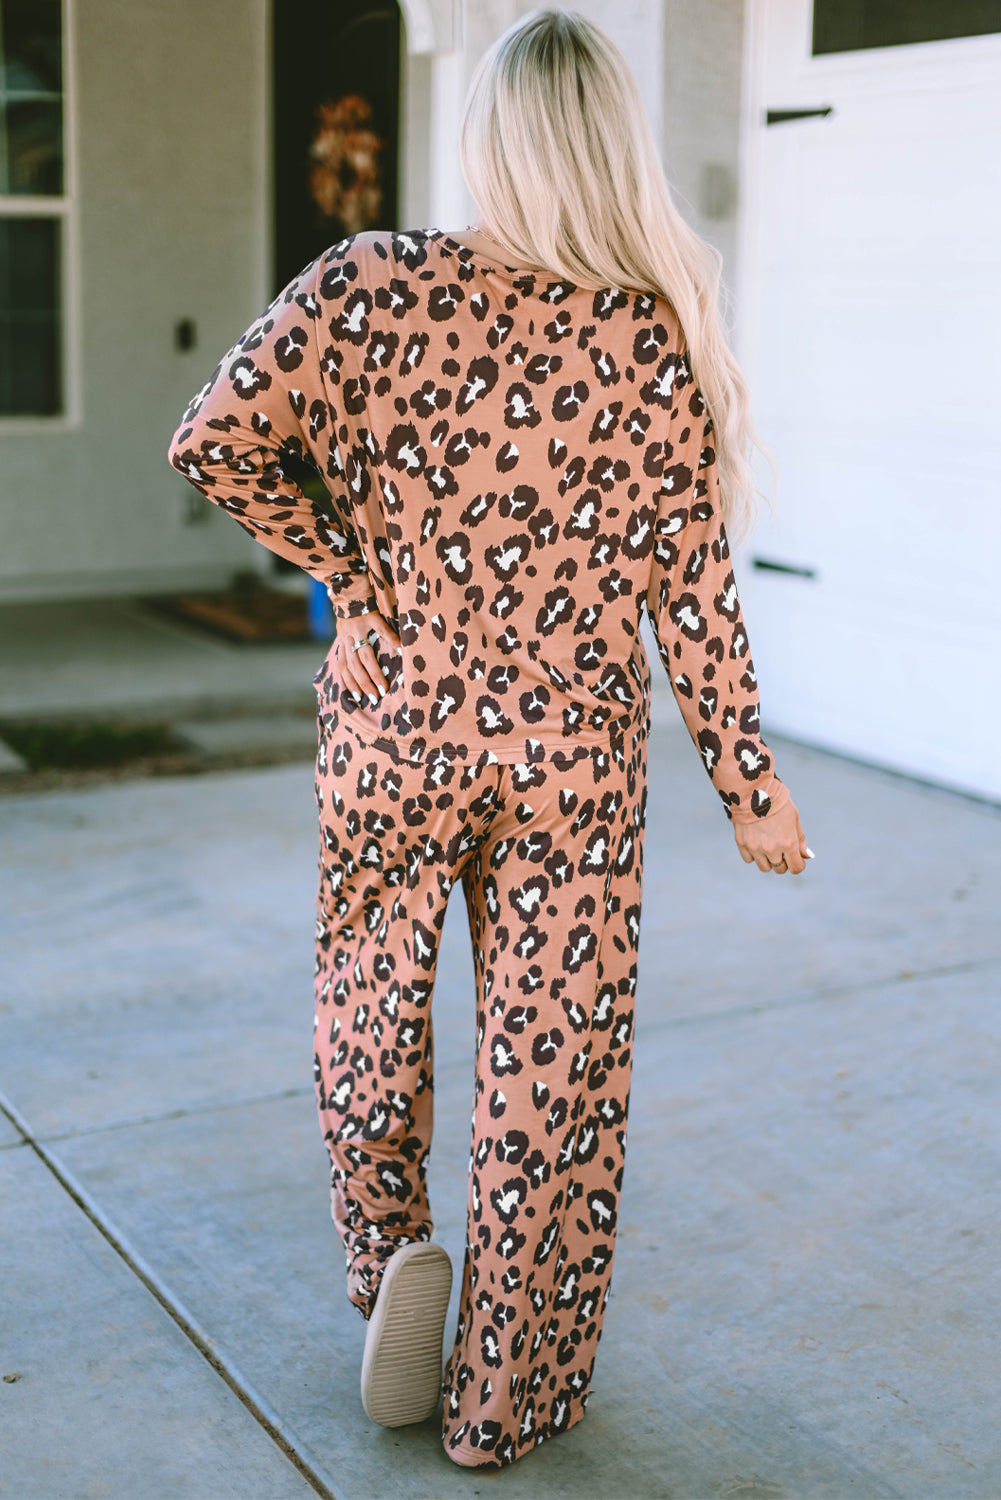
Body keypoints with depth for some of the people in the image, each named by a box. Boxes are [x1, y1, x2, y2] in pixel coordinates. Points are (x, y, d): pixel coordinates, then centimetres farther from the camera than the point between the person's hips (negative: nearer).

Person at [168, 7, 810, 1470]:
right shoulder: (660, 338, -7)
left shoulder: (372, 284, -9)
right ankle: (507, 1399, 25)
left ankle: (391, 1258, 19)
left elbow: (217, 439, -14)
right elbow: (690, 582, -6)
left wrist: (353, 577, -3)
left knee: (370, 1012, 26)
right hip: (573, 758, 0)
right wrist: (748, 779, 2)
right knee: (549, 1065, 12)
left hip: (393, 731, 0)